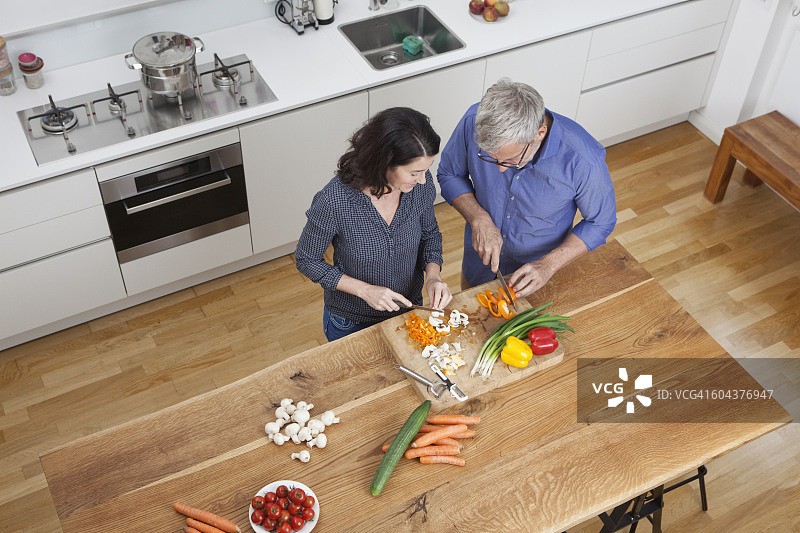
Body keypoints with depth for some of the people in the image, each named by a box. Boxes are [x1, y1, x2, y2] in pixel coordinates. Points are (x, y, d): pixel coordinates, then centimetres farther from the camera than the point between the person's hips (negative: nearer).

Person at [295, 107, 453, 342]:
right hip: (351, 323, -4)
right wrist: (365, 290, -25)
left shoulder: (421, 183, -21)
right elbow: (307, 260, -18)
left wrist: (433, 276, -19)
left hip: (409, 310, 4)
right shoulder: (334, 201, -33)